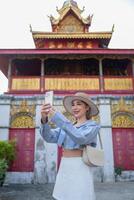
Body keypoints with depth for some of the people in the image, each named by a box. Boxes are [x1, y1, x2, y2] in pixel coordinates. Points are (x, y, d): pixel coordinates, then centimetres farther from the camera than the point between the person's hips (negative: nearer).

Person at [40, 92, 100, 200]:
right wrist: (44, 119, -21)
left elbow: (80, 138, -23)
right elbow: (49, 137, -1)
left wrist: (57, 117, -28)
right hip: (64, 169, 6)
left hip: (79, 169, -5)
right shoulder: (68, 125, 14)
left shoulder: (93, 126, -2)